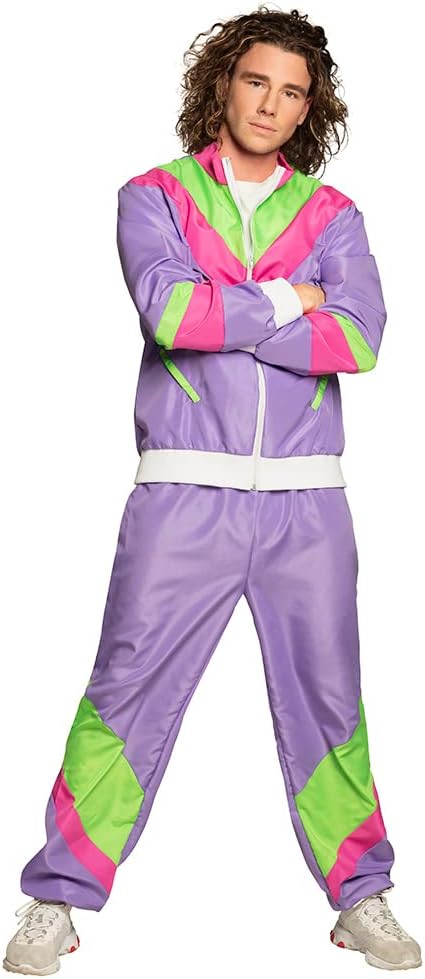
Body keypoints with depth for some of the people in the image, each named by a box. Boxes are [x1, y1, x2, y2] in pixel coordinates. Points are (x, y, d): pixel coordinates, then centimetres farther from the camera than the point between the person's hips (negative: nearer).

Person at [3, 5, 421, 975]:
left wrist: (216, 316, -10)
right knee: (128, 692, 0)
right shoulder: (155, 196, 6)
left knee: (327, 699, 9)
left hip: (305, 500, 2)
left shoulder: (332, 215, 10)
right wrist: (284, 304, -6)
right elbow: (167, 307, -14)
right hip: (186, 493, -2)